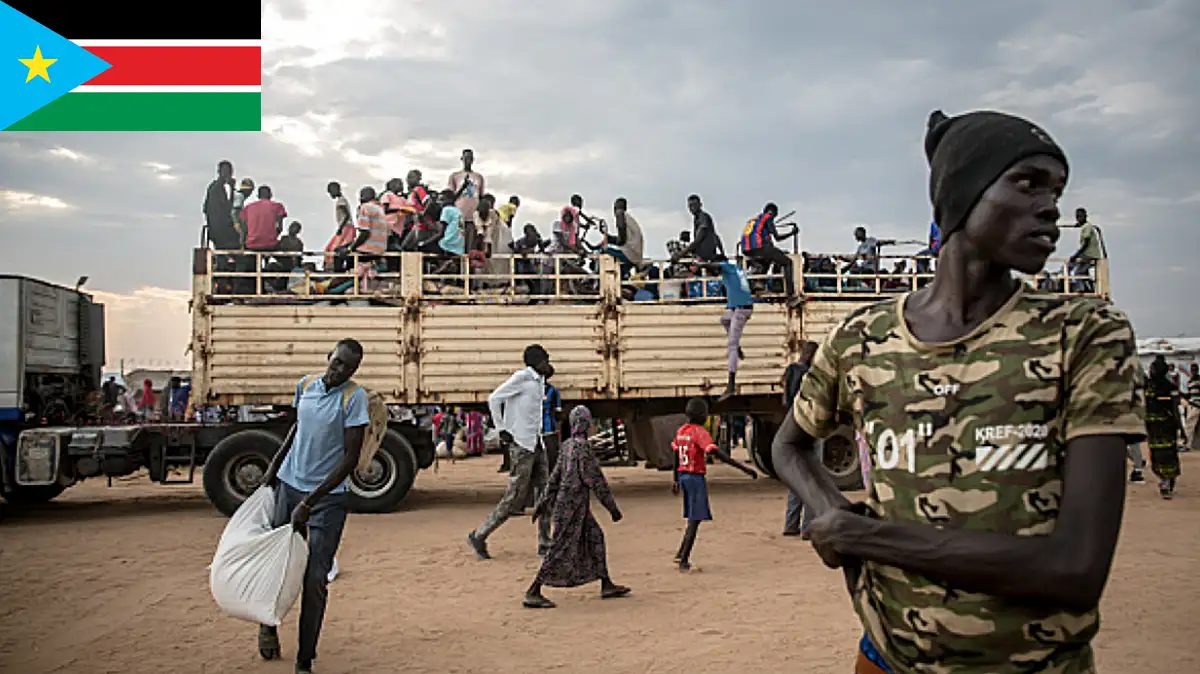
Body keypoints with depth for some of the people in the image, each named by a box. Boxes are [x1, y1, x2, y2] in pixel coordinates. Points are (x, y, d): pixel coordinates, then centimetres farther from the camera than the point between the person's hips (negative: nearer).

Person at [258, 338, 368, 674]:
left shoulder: (354, 397, -13)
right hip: (289, 484, 4)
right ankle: (268, 624, 41)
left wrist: (309, 502, -17)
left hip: (328, 496, -4)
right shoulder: (305, 385, 2)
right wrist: (274, 464, 18)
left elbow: (350, 458, -16)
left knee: (315, 580, -6)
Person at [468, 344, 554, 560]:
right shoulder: (522, 377, -12)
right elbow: (494, 399, -15)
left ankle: (545, 544, 11)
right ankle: (478, 536, 5)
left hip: (537, 444, 9)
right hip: (522, 445, -9)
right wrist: (502, 430, -14)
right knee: (515, 498, -6)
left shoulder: (540, 381, 15)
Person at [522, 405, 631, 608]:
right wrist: (612, 507, -11)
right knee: (560, 548, -6)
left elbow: (555, 477, 15)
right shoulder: (582, 447, -18)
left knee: (595, 537, 15)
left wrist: (542, 504, 20)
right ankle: (532, 593, -2)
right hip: (572, 506, -9)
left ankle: (606, 585, 21)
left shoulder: (568, 446, 9)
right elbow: (596, 480, -17)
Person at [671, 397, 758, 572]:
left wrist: (676, 479, 31)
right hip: (696, 478, -8)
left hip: (683, 476, 8)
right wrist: (744, 468, -29)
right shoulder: (700, 432, -17)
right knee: (695, 520, -3)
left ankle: (681, 554, 24)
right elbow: (717, 453, -27)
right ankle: (684, 561, -5)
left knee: (693, 518, 20)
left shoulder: (681, 431, 7)